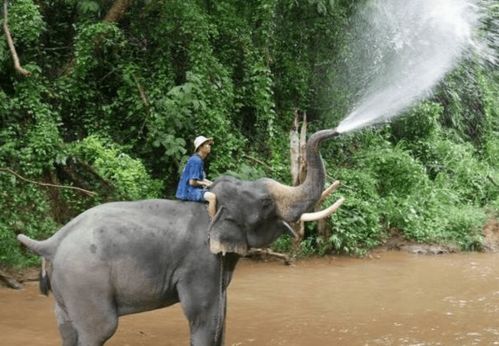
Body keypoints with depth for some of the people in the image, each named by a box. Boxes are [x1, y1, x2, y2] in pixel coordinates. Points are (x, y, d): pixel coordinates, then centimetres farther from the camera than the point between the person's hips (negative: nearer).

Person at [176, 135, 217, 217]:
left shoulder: (200, 160, 13)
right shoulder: (196, 161, -17)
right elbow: (192, 182, -21)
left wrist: (212, 183, 9)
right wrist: (205, 184, -7)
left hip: (194, 189, 11)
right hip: (188, 191, -11)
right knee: (212, 197, -30)